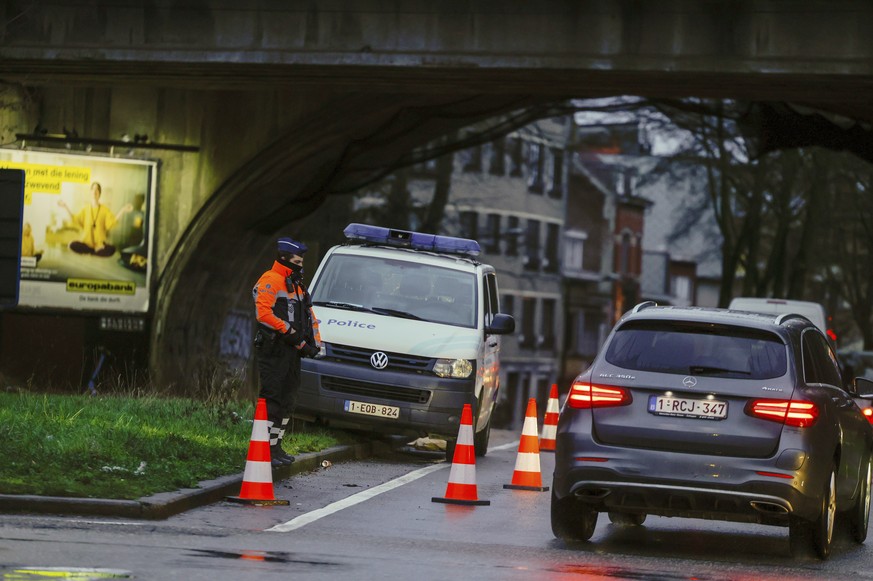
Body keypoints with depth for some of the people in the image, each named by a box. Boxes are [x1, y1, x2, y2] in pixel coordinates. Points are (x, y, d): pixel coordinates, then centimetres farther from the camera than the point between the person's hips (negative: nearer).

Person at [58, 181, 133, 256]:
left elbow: (112, 222, -7)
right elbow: (76, 219, 6)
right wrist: (66, 207, 4)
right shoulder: (85, 209, 10)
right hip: (86, 242, 1)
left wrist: (122, 211, -16)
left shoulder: (105, 210, 3)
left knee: (111, 249, -34)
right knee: (73, 245, -30)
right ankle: (96, 250, -14)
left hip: (100, 244, -1)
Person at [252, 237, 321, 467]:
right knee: (272, 400, -11)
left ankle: (276, 447, 20)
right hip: (273, 351, -10)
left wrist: (314, 342, 10)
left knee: (287, 401, 13)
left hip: (292, 351, 10)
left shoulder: (296, 285, 21)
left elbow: (309, 315, 24)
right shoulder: (270, 281, -9)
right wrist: (289, 332, -21)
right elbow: (263, 313, -21)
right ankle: (266, 449, -11)